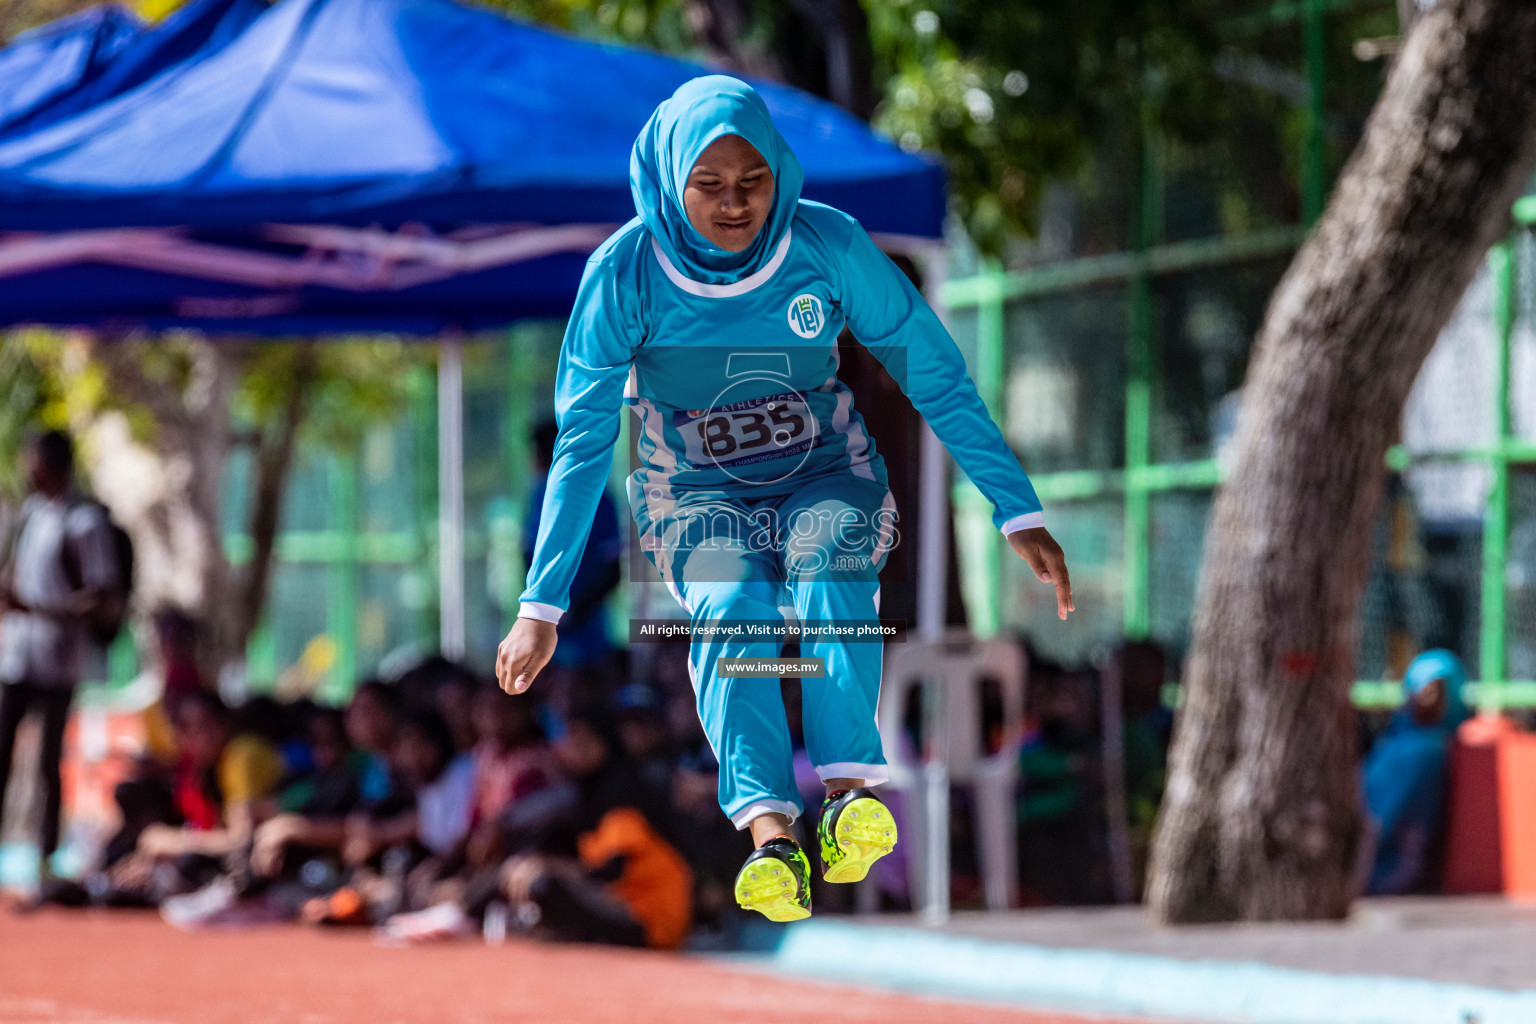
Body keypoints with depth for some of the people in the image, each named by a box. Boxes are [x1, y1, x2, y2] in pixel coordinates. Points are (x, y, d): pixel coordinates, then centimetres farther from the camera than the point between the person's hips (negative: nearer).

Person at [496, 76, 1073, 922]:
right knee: (728, 607, -33)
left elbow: (936, 376, -6)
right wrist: (542, 606, -16)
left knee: (830, 553, -34)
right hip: (699, 498, -1)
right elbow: (582, 441, -12)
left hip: (825, 476, 1)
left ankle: (848, 789, -52)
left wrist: (1019, 515, -8)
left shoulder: (829, 244, -13)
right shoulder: (625, 272, -16)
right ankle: (770, 834, -53)